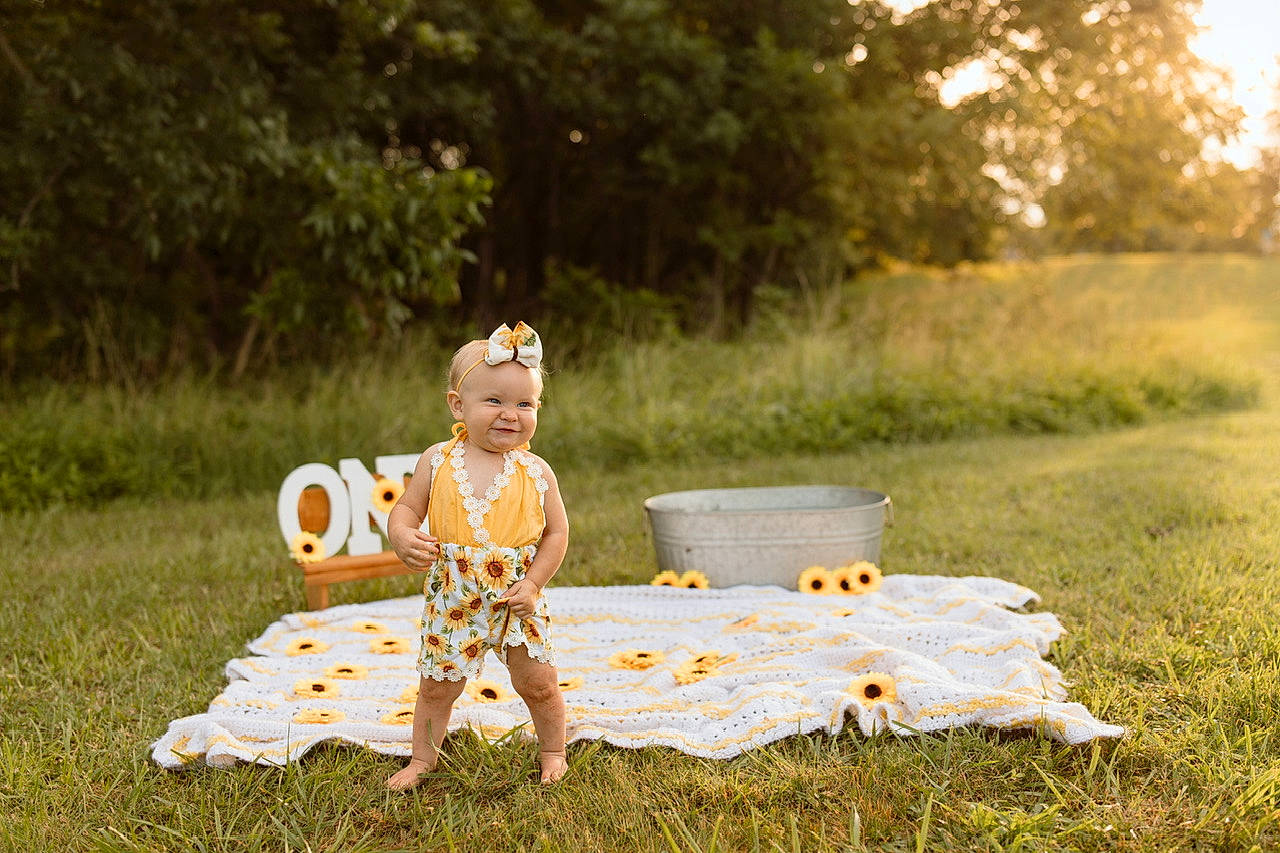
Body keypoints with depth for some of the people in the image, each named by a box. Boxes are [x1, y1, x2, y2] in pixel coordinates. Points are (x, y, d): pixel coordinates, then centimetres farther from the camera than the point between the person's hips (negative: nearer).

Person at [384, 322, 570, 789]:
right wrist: (404, 539, -22)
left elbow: (556, 532, 0)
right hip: (453, 600, 1)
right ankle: (423, 758, 34)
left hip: (518, 600, 0)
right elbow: (405, 510, 1)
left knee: (538, 683, 9)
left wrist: (533, 583, -11)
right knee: (437, 685, 13)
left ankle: (552, 752, 34)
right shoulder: (437, 461, -5)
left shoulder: (535, 473, -6)